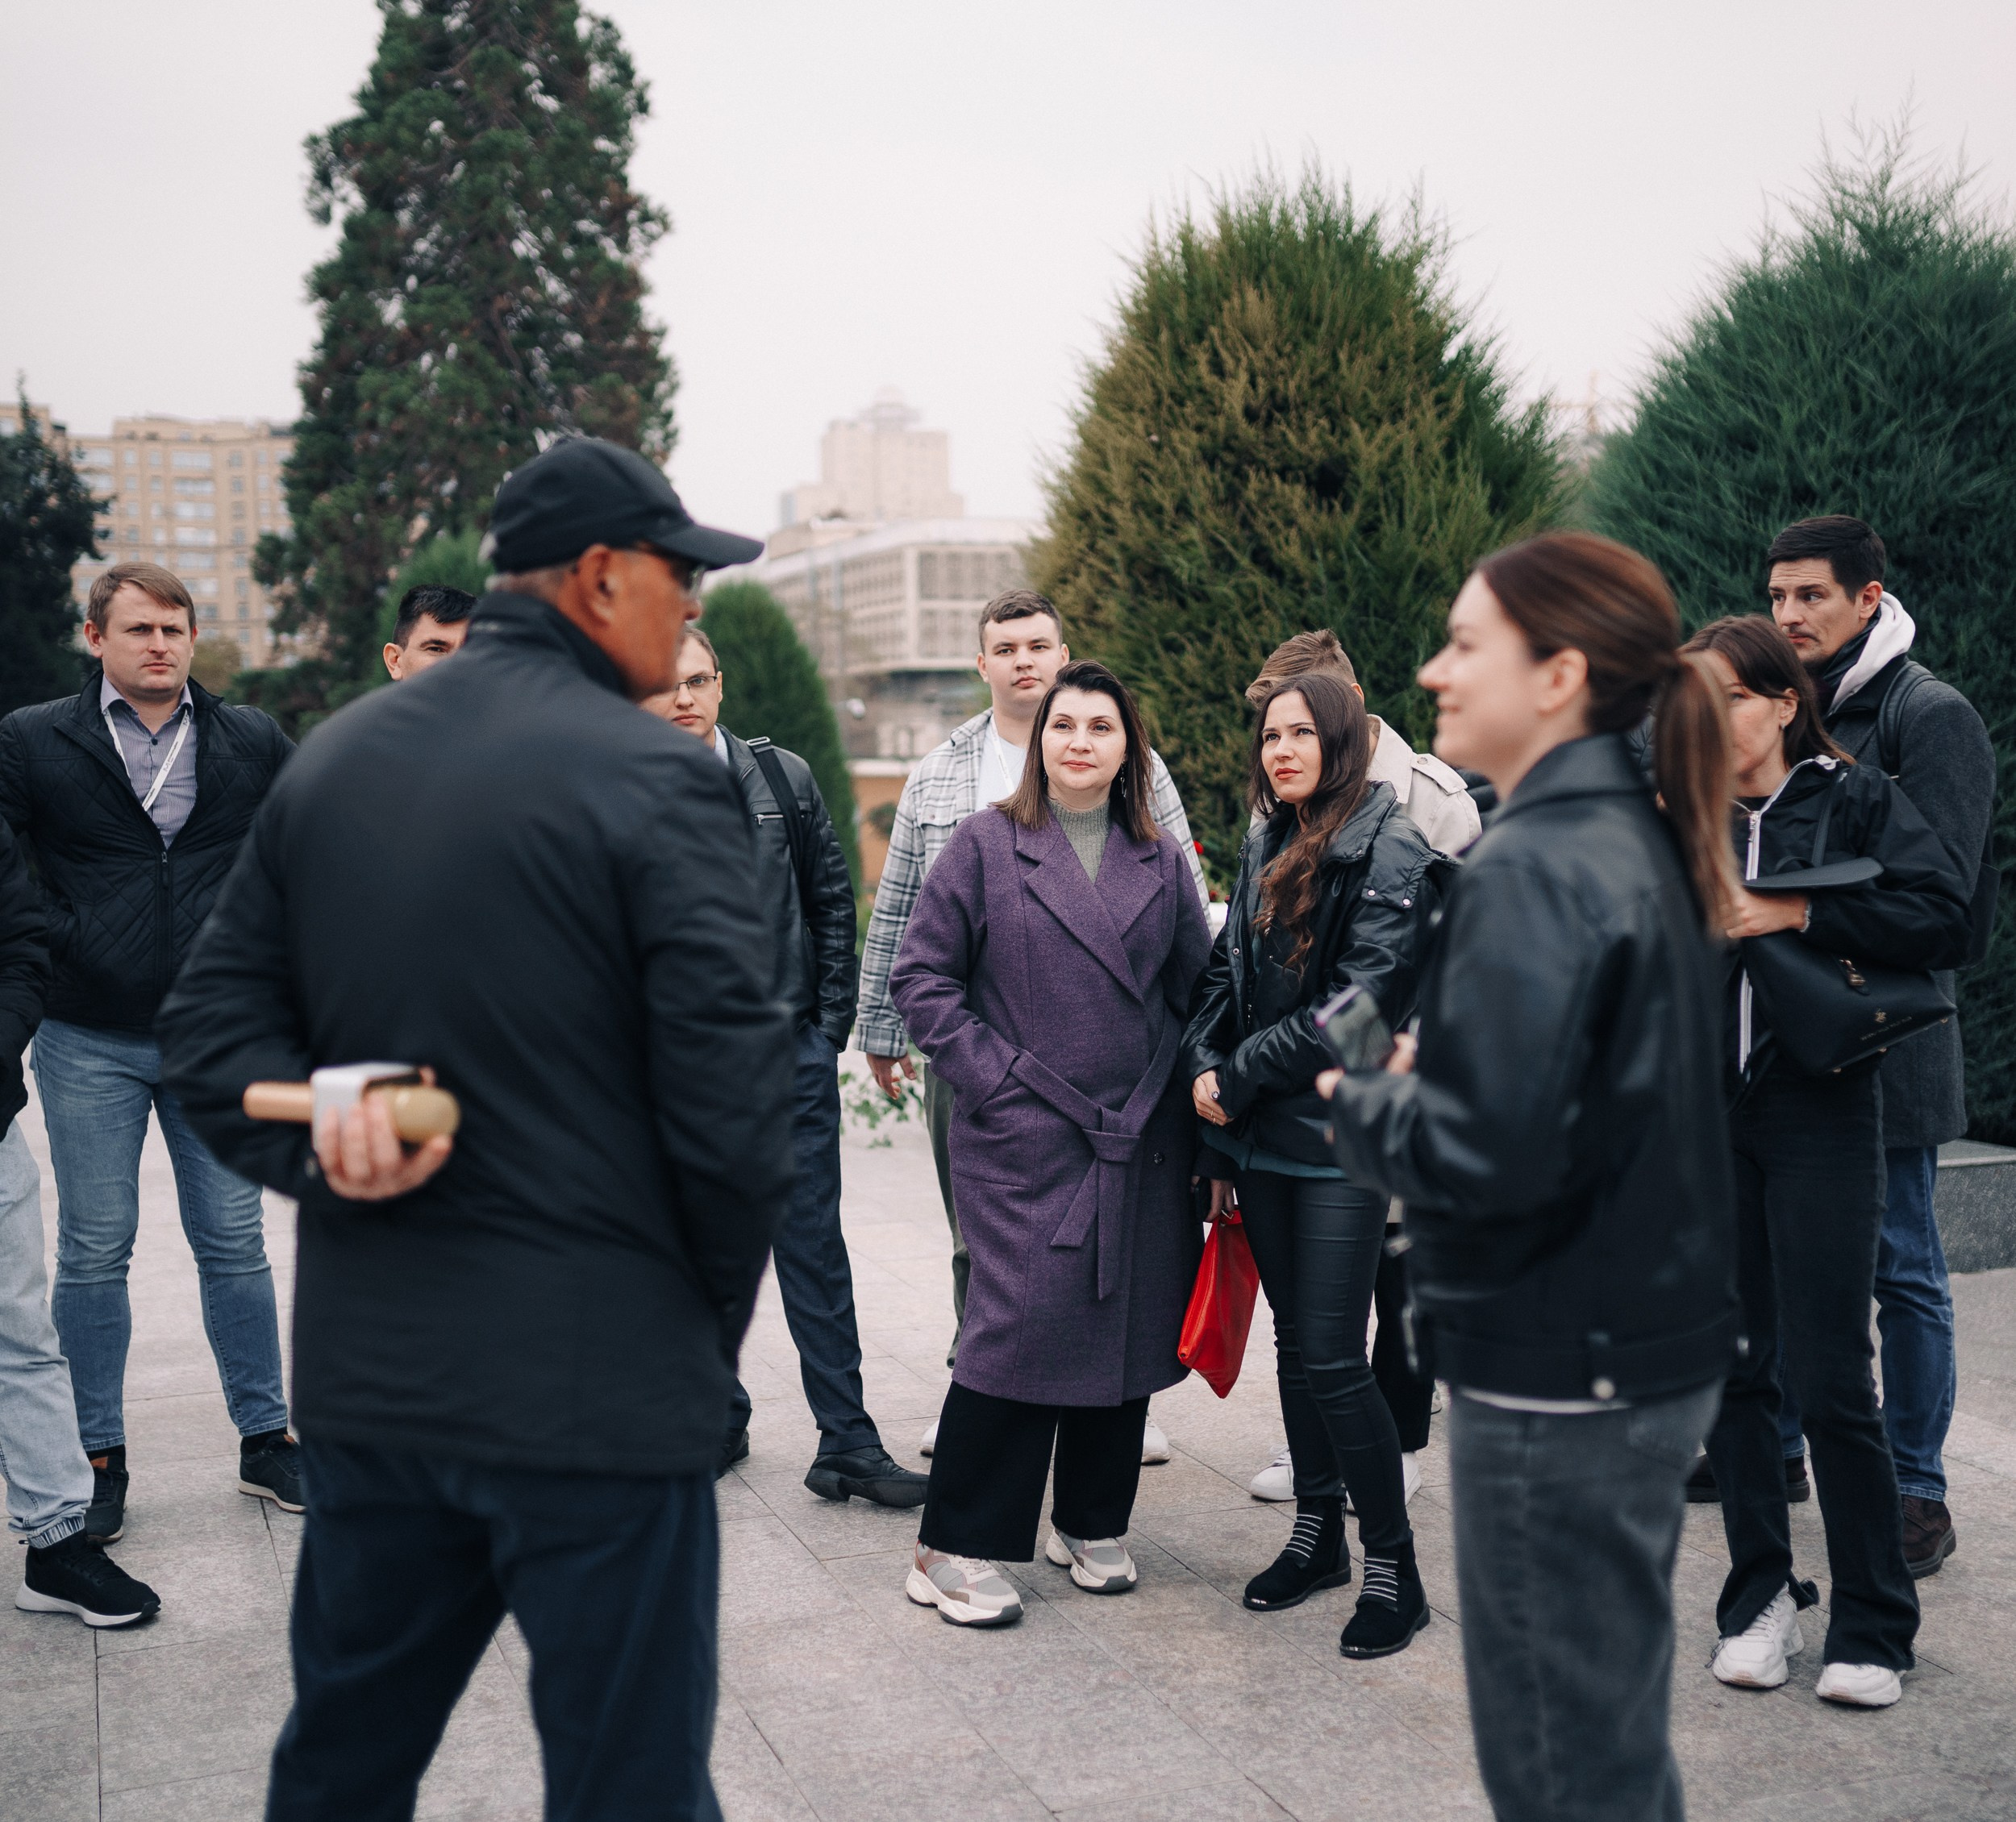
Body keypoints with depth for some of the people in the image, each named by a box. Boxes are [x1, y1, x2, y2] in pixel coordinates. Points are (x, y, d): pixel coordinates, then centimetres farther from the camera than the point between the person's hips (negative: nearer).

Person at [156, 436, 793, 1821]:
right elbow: (733, 1097, -16)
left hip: (363, 1370, 7)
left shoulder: (330, 760, 7)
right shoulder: (662, 780, -13)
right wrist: (714, 1318, -2)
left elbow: (214, 1021, 7)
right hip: (595, 1381, -6)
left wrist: (316, 1153, -7)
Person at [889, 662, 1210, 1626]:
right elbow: (919, 973, -2)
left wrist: (1190, 1088, 5)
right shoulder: (985, 846, 0)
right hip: (1025, 1138, -4)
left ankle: (1092, 1524, 27)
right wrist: (991, 1074, -9)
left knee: (1128, 1329, 9)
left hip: (1140, 1144, 5)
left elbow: (1196, 986, 15)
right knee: (1021, 1327, -9)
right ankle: (957, 1548, 4)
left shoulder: (1161, 861, 11)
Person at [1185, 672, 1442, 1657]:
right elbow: (1225, 972, 13)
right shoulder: (1265, 849, 13)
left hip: (1340, 1140, -7)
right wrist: (1204, 1068, -4)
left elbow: (1356, 1005, -17)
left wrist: (1237, 1078, -13)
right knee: (1295, 1343, 15)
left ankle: (1392, 1568, 8)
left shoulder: (1390, 854, -10)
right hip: (1261, 1139, 7)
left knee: (1334, 1360, -6)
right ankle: (1315, 1534, 29)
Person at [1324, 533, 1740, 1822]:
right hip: (1658, 1347, 10)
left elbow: (1483, 1151, -27)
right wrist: (1420, 1079, 7)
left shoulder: (1533, 869, -20)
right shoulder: (1637, 838, 9)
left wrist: (1361, 1104, -8)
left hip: (1560, 1379, -10)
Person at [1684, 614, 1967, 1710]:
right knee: (1731, 1371, 8)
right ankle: (1760, 1600, 22)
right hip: (1705, 1117, 4)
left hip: (1821, 1114, -3)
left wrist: (1795, 915, -16)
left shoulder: (1854, 800, 0)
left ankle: (1873, 1626, 12)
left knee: (1830, 1378, -4)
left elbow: (1947, 919, -12)